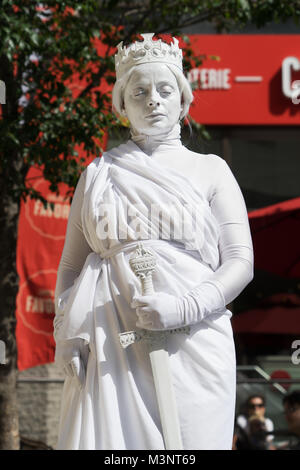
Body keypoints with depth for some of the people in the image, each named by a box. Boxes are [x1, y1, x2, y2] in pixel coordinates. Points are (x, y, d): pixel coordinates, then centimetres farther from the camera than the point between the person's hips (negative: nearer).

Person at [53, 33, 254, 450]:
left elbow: (241, 262, 5)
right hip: (110, 346, 1)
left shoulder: (210, 171, 12)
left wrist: (183, 307, -12)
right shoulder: (98, 174, 16)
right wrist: (65, 334, -1)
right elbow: (71, 265, 16)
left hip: (191, 345, -1)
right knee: (106, 438, -9)